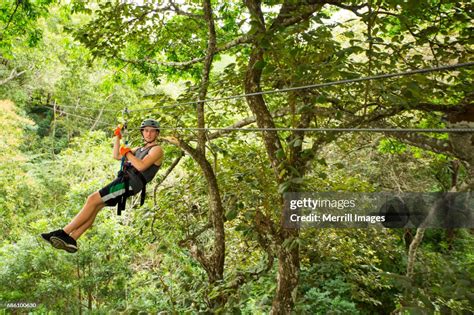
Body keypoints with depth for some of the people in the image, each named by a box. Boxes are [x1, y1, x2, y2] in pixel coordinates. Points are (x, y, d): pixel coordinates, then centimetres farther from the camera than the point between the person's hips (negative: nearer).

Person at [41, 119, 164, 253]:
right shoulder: (141, 149, 28)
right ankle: (71, 240, -2)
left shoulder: (157, 149, 0)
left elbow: (141, 166, -16)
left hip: (131, 182, -9)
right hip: (124, 180, 9)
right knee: (94, 207, -1)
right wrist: (117, 137, 18)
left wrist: (127, 153, -5)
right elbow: (116, 156, 26)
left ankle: (64, 233, -12)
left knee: (92, 200, -15)